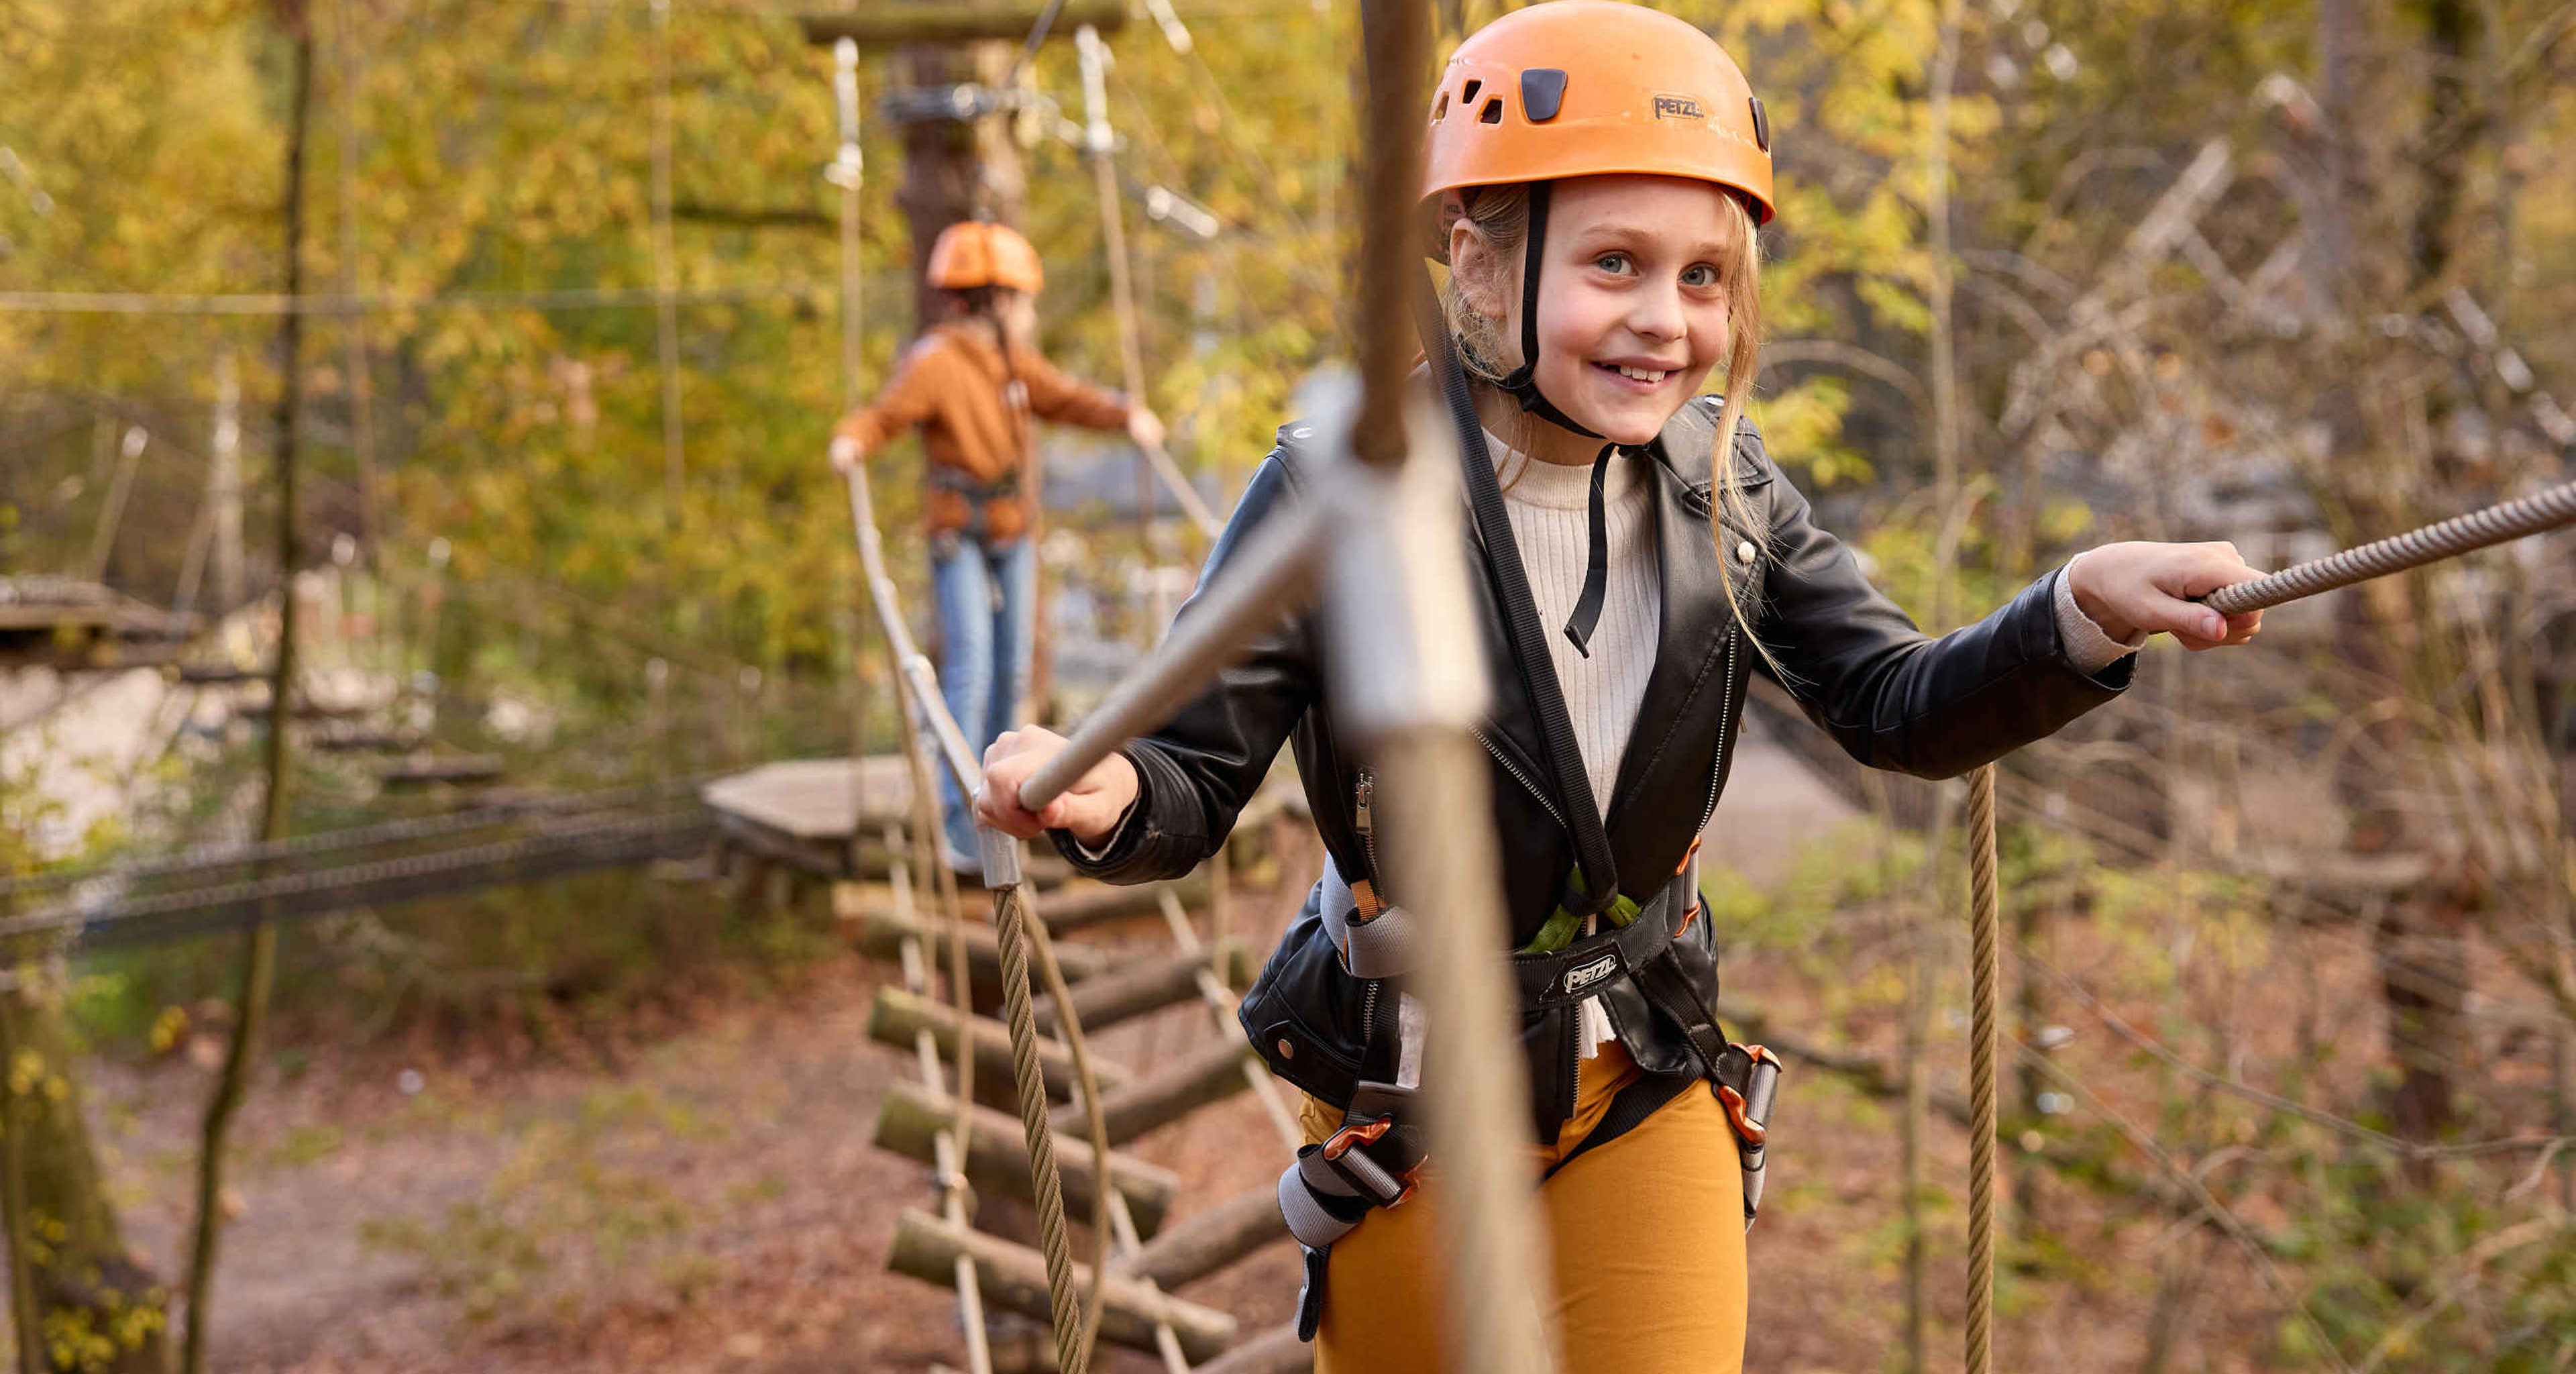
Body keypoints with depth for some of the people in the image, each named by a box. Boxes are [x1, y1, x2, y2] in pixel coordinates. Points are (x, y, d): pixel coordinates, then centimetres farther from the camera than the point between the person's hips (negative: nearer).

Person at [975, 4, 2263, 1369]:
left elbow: (1899, 710, -7)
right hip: (1409, 1118, -2)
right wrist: (1107, 795, -39)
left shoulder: (1720, 486, -8)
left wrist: (2088, 605, -26)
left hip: (1646, 1100, 2)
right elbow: (1197, 783, -15)